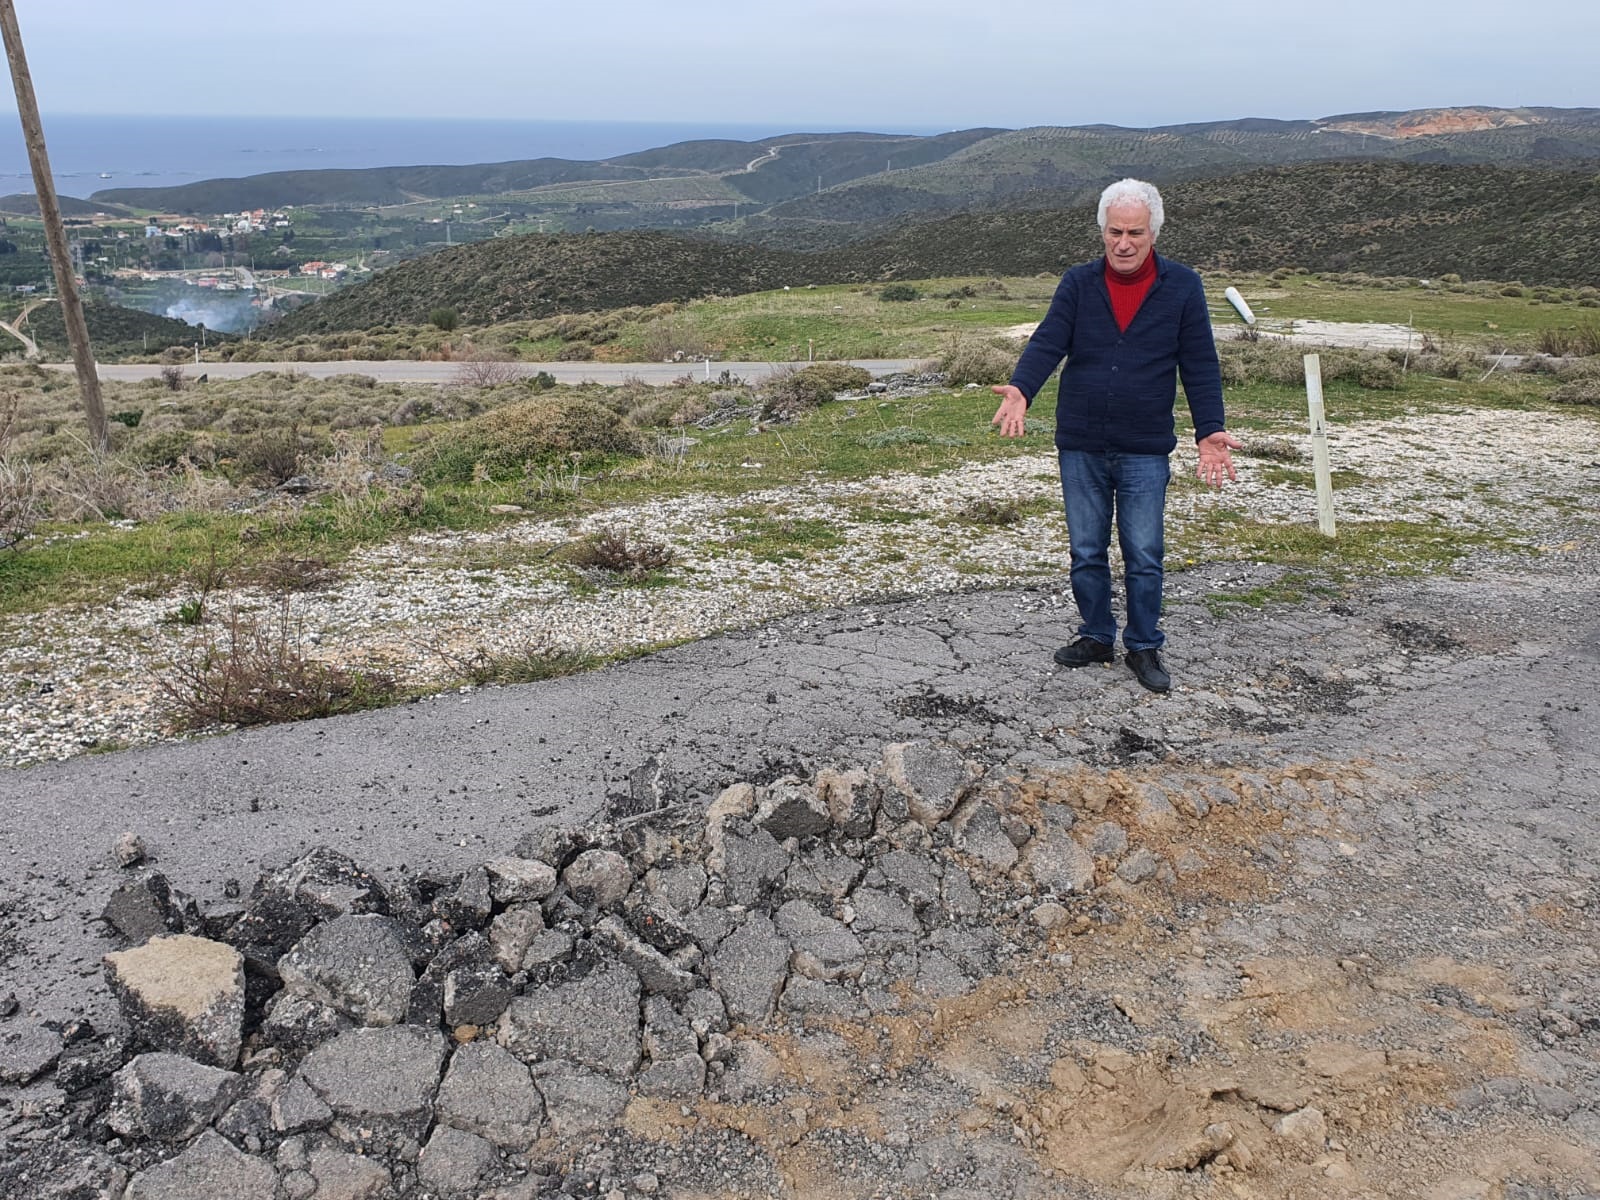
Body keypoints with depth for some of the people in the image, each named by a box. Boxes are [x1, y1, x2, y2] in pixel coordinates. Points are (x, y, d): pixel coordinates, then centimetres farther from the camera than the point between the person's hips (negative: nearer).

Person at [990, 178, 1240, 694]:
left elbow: (1200, 366, 0)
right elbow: (1047, 342, -10)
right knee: (1086, 552, 11)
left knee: (1144, 555, 4)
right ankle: (1097, 637, 27)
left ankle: (1144, 648, 18)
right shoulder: (1078, 283, 2)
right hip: (1080, 447, 2)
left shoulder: (1182, 287, 0)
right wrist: (1020, 390, -29)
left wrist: (1210, 431, -11)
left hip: (1146, 450, -1)